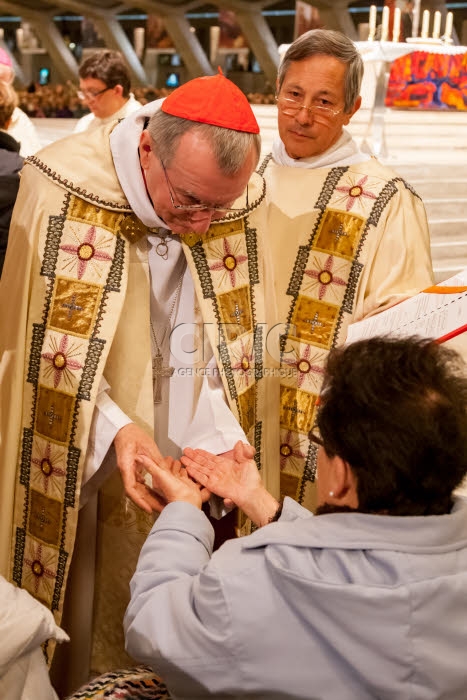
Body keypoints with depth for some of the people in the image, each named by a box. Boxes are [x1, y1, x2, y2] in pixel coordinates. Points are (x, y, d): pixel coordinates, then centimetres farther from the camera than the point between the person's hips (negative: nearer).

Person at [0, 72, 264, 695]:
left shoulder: (241, 206, -10)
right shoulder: (58, 191, -18)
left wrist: (221, 435, -16)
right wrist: (111, 428, -25)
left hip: (183, 474, 3)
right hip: (82, 466, -2)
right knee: (79, 621, 12)